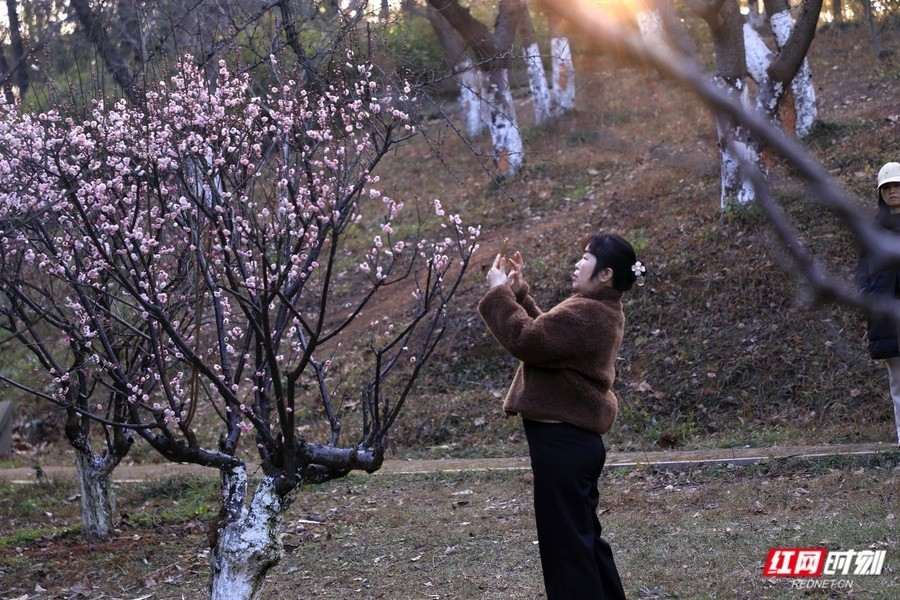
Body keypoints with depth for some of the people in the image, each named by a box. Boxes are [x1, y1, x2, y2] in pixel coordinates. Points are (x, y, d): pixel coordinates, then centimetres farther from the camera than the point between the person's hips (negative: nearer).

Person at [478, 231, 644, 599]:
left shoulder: (585, 315, -20)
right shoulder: (601, 311, 14)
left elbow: (525, 340, -23)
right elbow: (544, 332, 20)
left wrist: (499, 292, -13)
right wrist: (518, 292, 13)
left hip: (562, 442, -11)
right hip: (577, 439, 11)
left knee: (566, 544, -5)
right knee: (584, 538, 19)